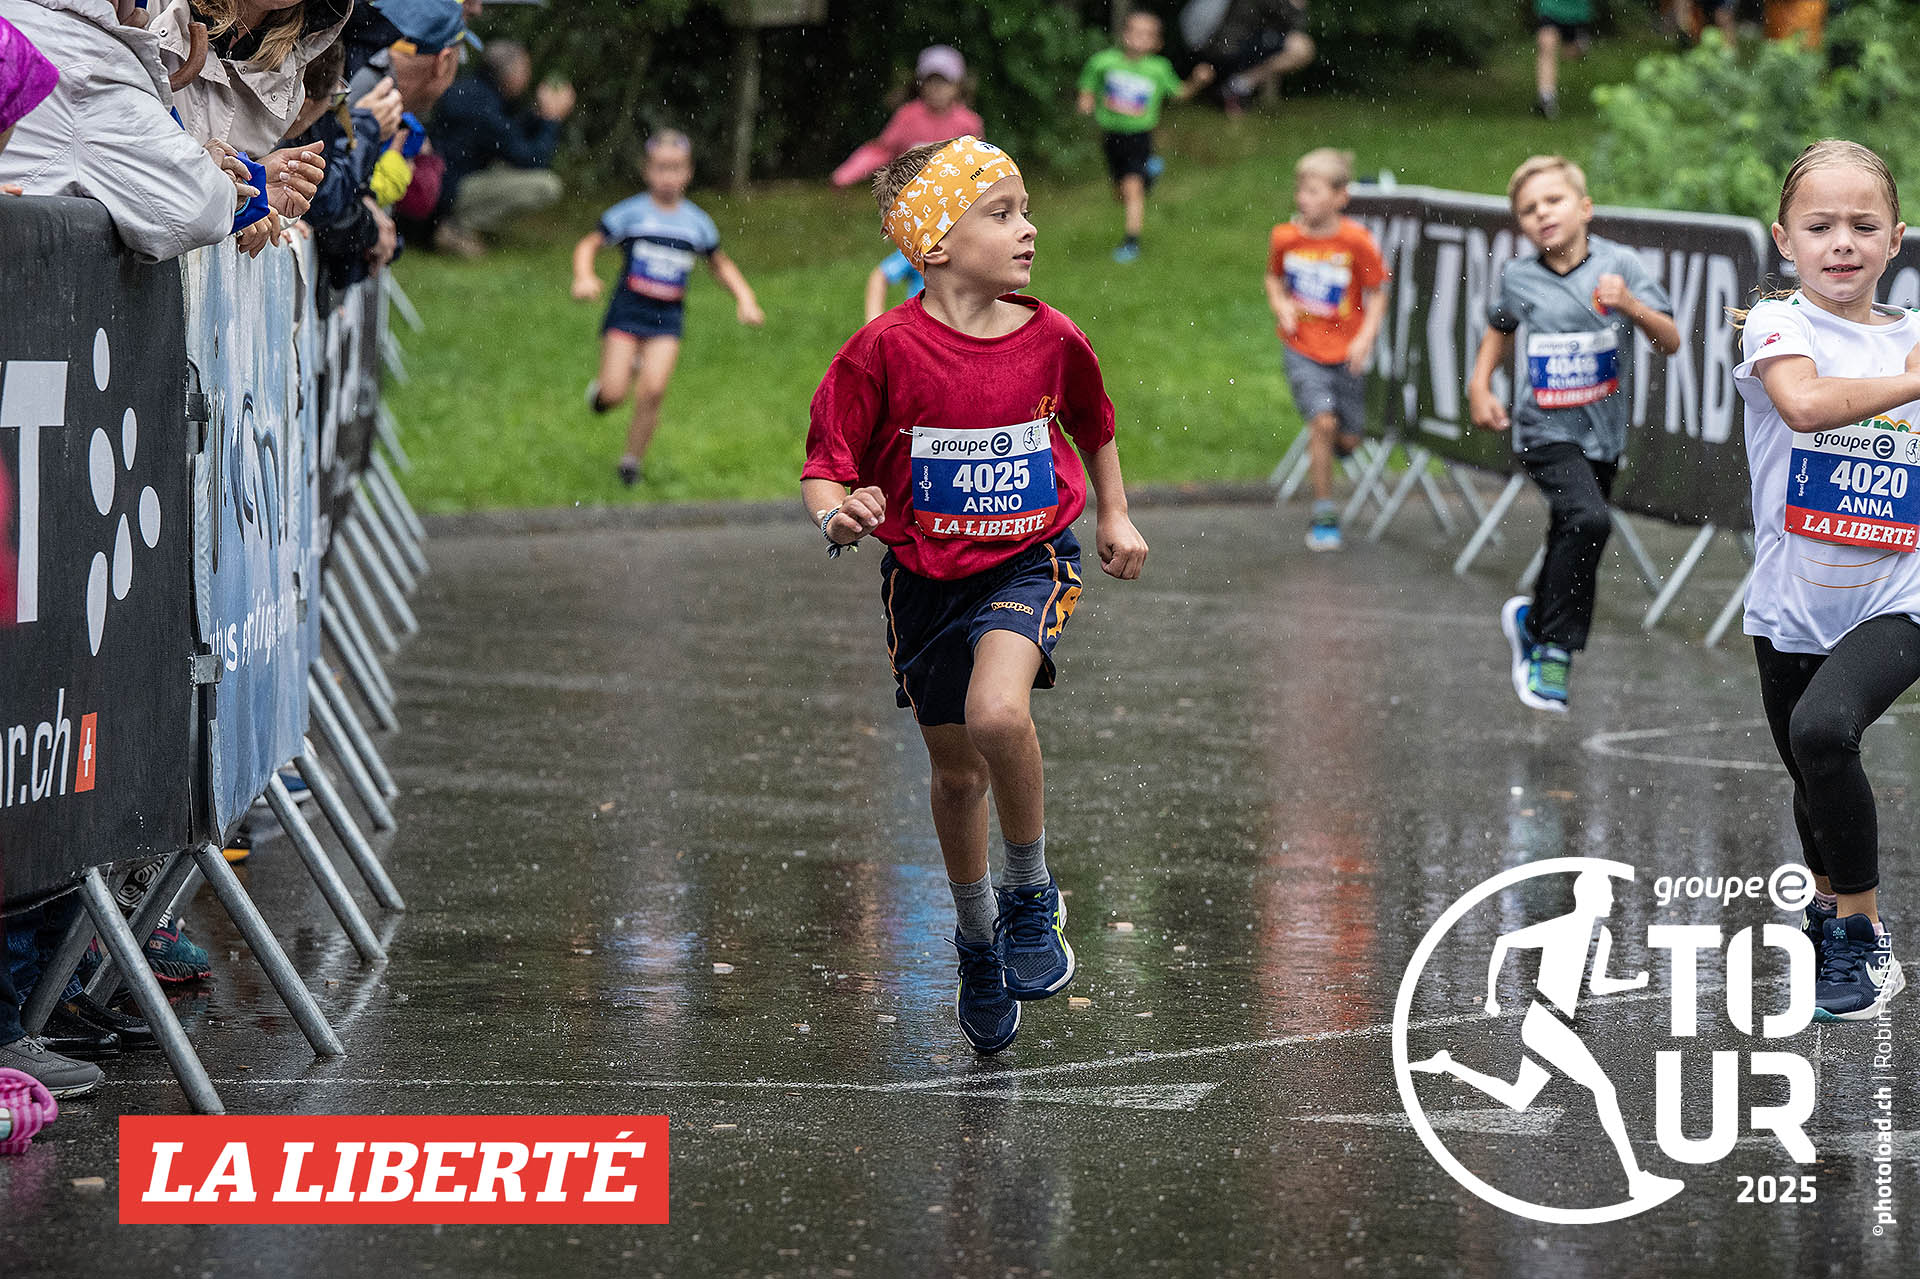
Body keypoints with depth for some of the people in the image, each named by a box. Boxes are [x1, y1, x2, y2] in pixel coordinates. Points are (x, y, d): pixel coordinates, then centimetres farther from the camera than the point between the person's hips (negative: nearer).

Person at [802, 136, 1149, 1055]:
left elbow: (1092, 424, 14)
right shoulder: (885, 350, -17)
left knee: (998, 712, -29)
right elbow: (824, 468, -13)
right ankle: (976, 935, 38)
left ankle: (1032, 892, -5)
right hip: (925, 575, 0)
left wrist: (1113, 514, 15)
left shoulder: (1049, 339, -8)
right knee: (956, 772, 12)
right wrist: (837, 515, -33)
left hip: (1030, 560, 0)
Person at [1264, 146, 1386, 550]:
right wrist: (1281, 305, -6)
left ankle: (1322, 448, 42)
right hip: (1303, 349, 0)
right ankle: (1323, 515, -4)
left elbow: (1376, 294, -2)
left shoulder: (1356, 241, -12)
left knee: (1347, 440, 2)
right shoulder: (1285, 238, -5)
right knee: (1322, 421, -17)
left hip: (1346, 351, 0)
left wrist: (1366, 337, -14)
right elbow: (1274, 278, 15)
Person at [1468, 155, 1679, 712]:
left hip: (1602, 433, 2)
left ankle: (1532, 620, 42)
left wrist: (1631, 306, -24)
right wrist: (1480, 385, 8)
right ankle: (1555, 646, -13)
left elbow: (1670, 342, -7)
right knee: (1588, 519, -26)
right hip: (1547, 431, -2)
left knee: (1571, 548, 13)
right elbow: (1500, 329, 20)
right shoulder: (1518, 278, -3)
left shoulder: (1618, 265, -6)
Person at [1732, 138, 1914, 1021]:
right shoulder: (1779, 325, -7)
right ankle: (1831, 908, 48)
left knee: (1823, 730, -27)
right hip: (1793, 607, 1)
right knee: (1814, 782, 17)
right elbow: (1803, 401, -30)